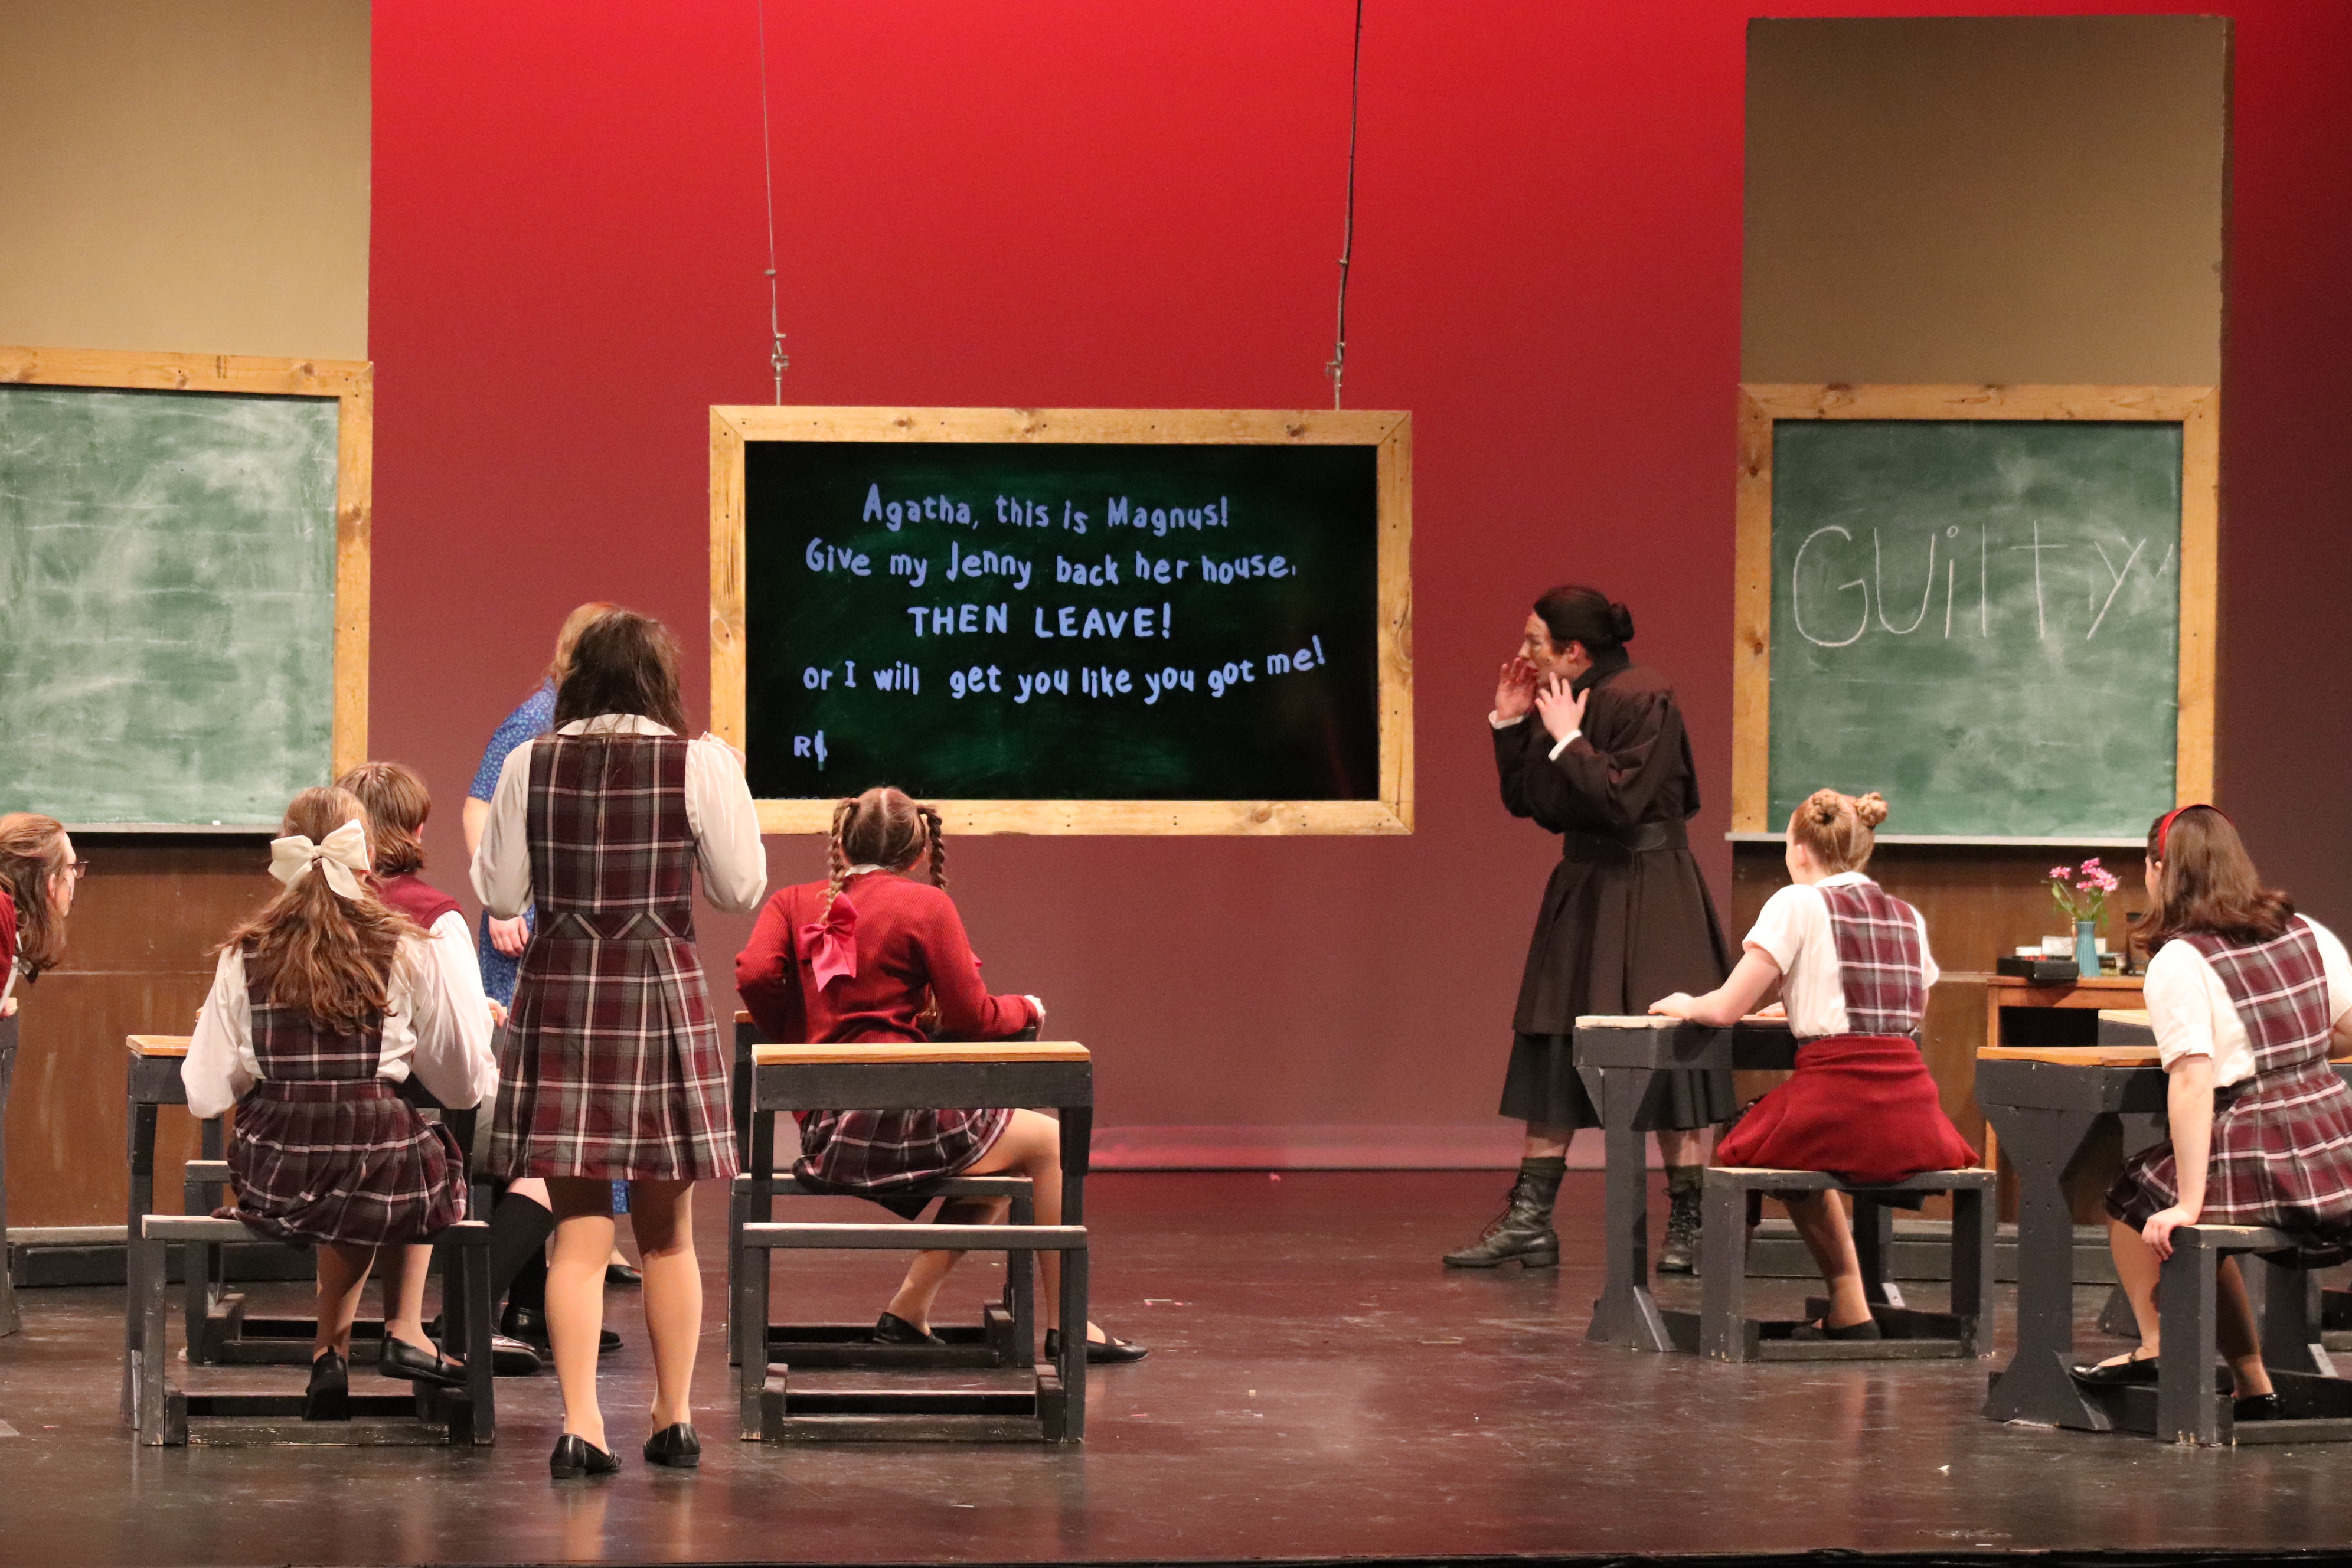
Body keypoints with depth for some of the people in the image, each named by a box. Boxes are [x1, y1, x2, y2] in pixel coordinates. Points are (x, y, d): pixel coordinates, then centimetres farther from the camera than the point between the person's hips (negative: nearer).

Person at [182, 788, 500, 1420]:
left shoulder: (245, 956, 0)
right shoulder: (408, 952, -4)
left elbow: (205, 1095, -1)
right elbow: (467, 1084, 4)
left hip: (269, 1188, 2)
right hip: (384, 1186, -2)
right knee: (437, 1153, 34)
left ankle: (332, 1351, 30)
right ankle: (404, 1332, 31)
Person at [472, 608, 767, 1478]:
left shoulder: (529, 764, 0)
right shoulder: (699, 763, -5)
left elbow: (500, 896, 3)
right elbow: (741, 889, -1)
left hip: (559, 995, 1)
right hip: (662, 996, -1)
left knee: (578, 1232, 2)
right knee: (666, 1233, 11)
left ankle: (580, 1423, -8)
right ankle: (674, 1420, 19)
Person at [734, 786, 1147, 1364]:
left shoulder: (792, 903, 13)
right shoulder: (925, 905, 0)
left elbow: (755, 974, -5)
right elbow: (974, 1018, -3)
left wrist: (793, 1034, 14)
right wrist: (1026, 1009, 19)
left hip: (821, 1134, 7)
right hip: (894, 1117, -7)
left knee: (1003, 1157, 27)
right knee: (1048, 1141, 12)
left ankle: (909, 1310, 18)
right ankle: (1067, 1325, 13)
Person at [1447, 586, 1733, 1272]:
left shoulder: (1644, 700, -15)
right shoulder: (1556, 702, 8)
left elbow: (1621, 803, -23)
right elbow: (1526, 802, 12)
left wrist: (1569, 739, -19)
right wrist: (1510, 724, 2)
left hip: (1646, 896, -8)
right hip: (1583, 892, 8)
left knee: (1666, 1054, -4)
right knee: (1551, 1054, 6)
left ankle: (1690, 1225, 3)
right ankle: (1528, 1222, 9)